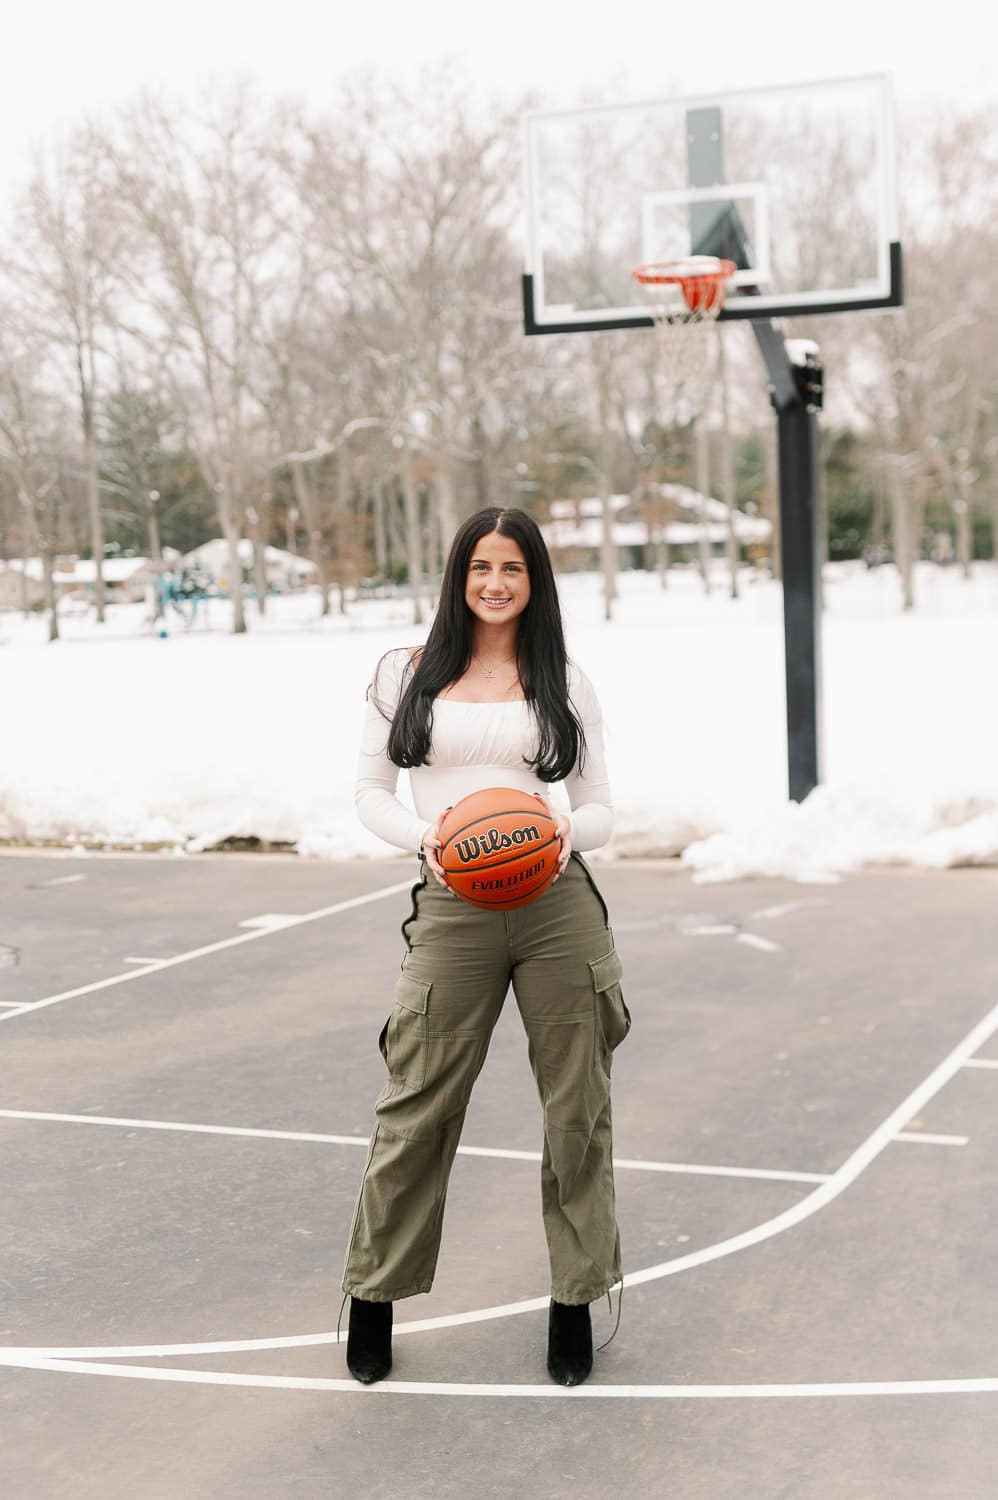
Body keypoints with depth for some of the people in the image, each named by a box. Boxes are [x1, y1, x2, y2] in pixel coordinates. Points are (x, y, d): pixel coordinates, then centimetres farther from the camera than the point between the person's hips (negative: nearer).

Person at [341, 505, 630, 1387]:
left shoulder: (564, 683, 8)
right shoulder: (407, 672, 7)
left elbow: (600, 808, 9)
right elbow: (372, 791, 8)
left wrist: (567, 830, -14)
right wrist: (423, 837, -12)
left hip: (558, 906, 1)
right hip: (453, 909, -1)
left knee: (576, 1109, 7)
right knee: (416, 1110, 3)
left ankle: (574, 1299, 25)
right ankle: (374, 1295, 23)